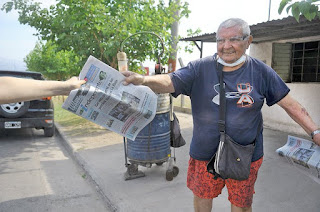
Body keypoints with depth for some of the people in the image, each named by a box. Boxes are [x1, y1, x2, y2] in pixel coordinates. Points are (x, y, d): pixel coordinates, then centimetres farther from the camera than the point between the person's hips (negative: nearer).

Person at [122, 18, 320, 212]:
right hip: (205, 152, 1)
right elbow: (169, 82, -22)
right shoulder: (200, 69, -9)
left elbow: (290, 104, -1)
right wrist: (142, 79, -41)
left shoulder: (261, 71, -6)